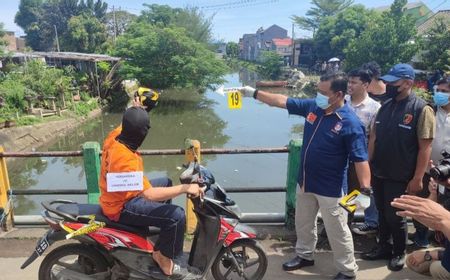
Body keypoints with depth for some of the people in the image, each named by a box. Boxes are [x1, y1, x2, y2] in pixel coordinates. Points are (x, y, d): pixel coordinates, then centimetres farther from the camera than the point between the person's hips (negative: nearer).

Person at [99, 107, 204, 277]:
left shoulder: (114, 139, -7)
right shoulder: (127, 160, -35)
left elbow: (125, 126, 20)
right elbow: (149, 194, -38)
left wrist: (135, 109, 30)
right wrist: (184, 188, -33)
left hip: (116, 197, 10)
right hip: (121, 207, -10)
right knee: (177, 216, -20)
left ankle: (164, 231, 38)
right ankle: (163, 258, 5)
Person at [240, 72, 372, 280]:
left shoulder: (350, 123, -21)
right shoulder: (313, 106, -2)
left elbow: (360, 159, -21)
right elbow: (283, 101, 5)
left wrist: (365, 189, -26)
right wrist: (255, 93, 5)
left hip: (330, 188, -7)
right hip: (305, 181, 7)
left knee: (337, 232, 8)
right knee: (303, 223, 23)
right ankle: (305, 255, 46)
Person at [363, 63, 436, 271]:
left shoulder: (421, 109, -12)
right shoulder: (385, 106, 5)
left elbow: (425, 147, -14)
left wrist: (417, 178, -16)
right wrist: (368, 165, 5)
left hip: (400, 177, -5)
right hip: (378, 173, 5)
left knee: (395, 216, 8)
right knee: (382, 213, 17)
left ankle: (399, 253, 30)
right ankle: (383, 247, 35)